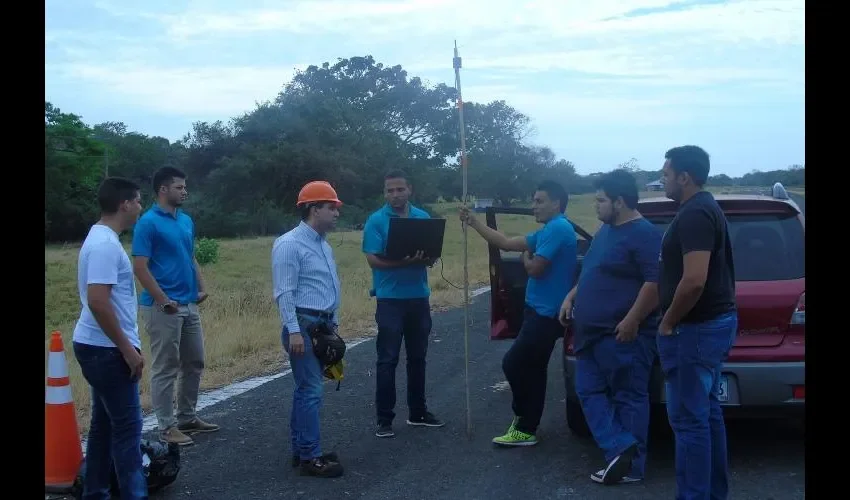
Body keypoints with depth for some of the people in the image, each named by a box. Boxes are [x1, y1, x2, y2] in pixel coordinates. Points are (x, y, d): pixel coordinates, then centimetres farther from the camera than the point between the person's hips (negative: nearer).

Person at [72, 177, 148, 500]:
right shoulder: (105, 245, -20)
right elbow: (98, 302, -27)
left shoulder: (102, 239, 12)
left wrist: (124, 347, 22)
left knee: (105, 422, 16)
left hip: (99, 346, 10)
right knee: (127, 425, -4)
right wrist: (128, 349, -22)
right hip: (107, 349, -10)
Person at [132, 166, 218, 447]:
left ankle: (187, 418, 29)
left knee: (194, 363, 16)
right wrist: (163, 300, -18)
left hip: (189, 306, 8)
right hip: (163, 308, -8)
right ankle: (167, 427, 9)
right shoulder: (148, 223, -12)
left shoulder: (187, 221, 12)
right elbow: (140, 267, -15)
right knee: (165, 368, 0)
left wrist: (201, 288, 8)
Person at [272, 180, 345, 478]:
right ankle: (310, 457, -3)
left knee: (307, 389, 13)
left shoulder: (323, 244, 16)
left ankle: (301, 450, 21)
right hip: (303, 325, -9)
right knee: (311, 390, -8)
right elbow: (284, 293, -18)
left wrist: (333, 323, 20)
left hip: (322, 325, 9)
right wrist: (293, 331, -23)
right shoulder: (290, 244, -13)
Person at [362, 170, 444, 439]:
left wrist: (426, 258, -15)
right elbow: (373, 260, -14)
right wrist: (405, 261, -27)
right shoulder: (376, 221, -7)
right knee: (387, 360, -1)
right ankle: (384, 418, 6)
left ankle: (418, 412, 26)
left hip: (419, 297, 5)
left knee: (417, 357, 14)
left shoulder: (423, 217, 7)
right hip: (390, 299, -4)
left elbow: (432, 255, 9)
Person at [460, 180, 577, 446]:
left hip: (546, 314, -10)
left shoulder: (557, 229, -17)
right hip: (542, 311, 10)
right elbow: (506, 243, 17)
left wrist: (526, 257, 0)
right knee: (532, 370, 13)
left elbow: (535, 269, -23)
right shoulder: (548, 231, 16)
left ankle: (524, 428, 4)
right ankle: (527, 427, 20)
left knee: (513, 364, -7)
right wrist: (474, 223, 11)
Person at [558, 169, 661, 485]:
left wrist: (632, 321, -25)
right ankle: (621, 449, 10)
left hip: (622, 335, -10)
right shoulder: (606, 229, 15)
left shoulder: (643, 234, -16)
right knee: (588, 391, 9)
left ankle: (631, 466, 5)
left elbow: (656, 281, -23)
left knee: (628, 399, -1)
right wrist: (571, 296, 15)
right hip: (593, 332, 10)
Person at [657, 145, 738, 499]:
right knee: (707, 413, 17)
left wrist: (668, 323, -15)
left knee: (688, 419, -4)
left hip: (696, 328, -11)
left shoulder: (694, 215, -20)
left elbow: (694, 281, -29)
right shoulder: (705, 209, 14)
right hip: (714, 321, 11)